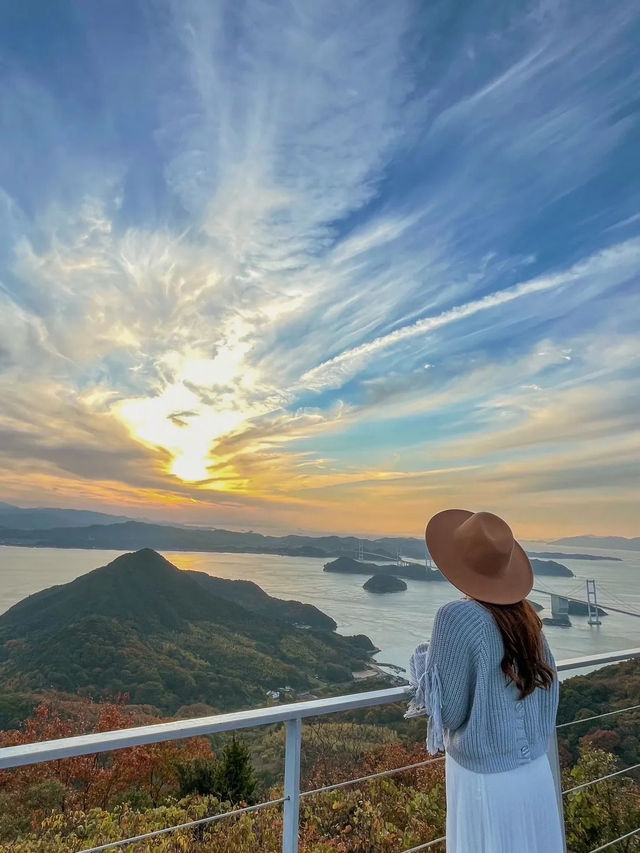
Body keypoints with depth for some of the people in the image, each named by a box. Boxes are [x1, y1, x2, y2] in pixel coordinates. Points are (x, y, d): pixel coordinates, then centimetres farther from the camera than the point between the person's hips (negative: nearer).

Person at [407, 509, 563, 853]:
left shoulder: (458, 617, -23)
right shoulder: (525, 613, -4)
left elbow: (448, 711, -17)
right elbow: (548, 683, 8)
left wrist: (426, 659, -2)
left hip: (486, 778, -6)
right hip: (536, 772, 6)